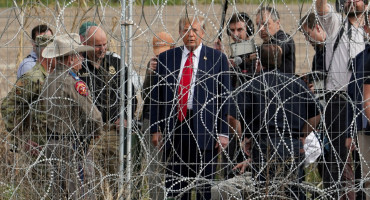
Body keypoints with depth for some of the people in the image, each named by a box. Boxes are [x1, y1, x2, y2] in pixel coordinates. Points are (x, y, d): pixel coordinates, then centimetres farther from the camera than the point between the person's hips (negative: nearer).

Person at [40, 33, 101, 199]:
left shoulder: (48, 81, 9)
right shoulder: (74, 83, -15)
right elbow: (93, 117, -16)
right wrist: (93, 132, 3)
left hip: (52, 146, 8)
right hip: (73, 148, -8)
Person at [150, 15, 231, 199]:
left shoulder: (217, 59, 4)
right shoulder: (165, 58, 12)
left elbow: (225, 98, 2)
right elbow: (156, 96, 13)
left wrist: (223, 132, -5)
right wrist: (155, 129, 6)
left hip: (204, 129, -2)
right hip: (174, 128, 2)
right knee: (174, 185, 2)